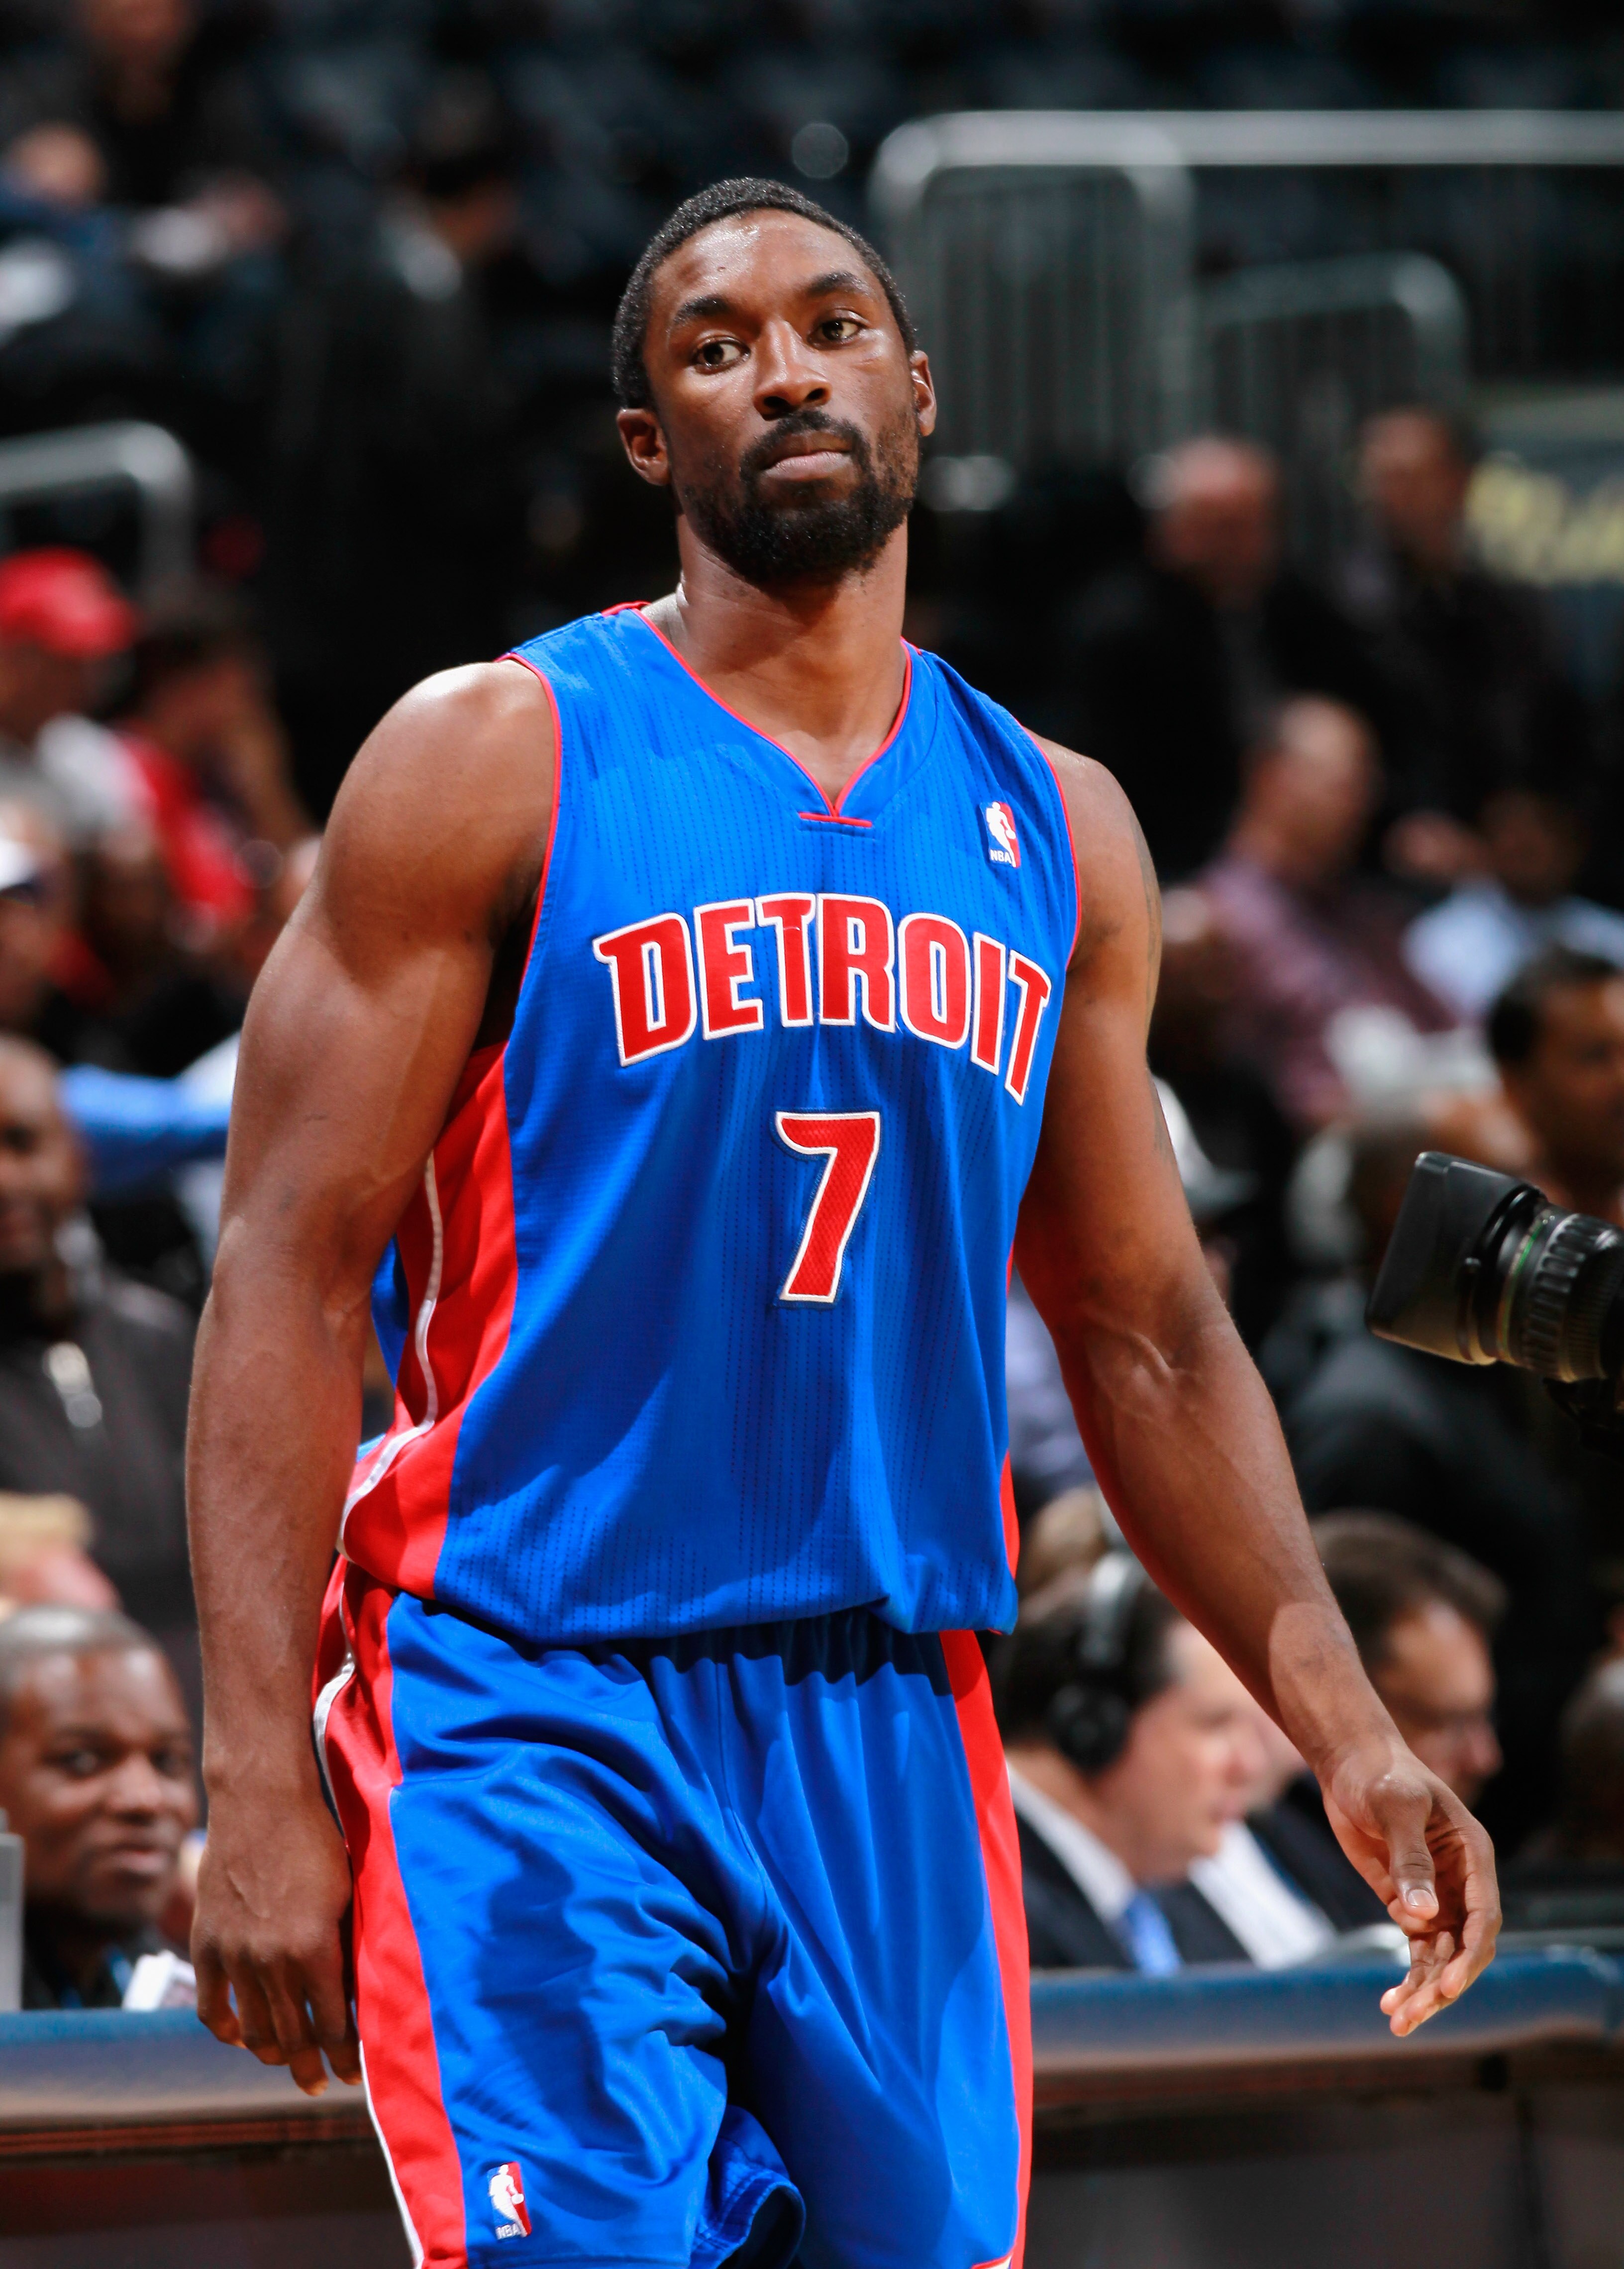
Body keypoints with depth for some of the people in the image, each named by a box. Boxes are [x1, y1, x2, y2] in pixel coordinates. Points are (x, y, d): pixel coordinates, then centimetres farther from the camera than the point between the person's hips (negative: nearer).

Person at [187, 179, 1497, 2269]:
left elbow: (1145, 1336, 19)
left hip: (896, 1727, 5)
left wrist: (1344, 1730, 8)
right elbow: (293, 1275, -6)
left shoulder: (1058, 833, 13)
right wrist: (261, 1780, -15)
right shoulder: (497, 763, -2)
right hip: (535, 1714, -5)